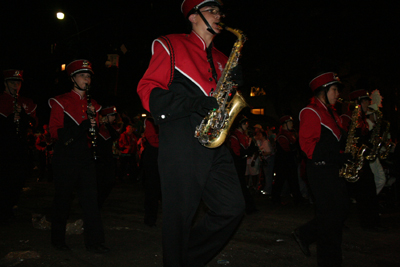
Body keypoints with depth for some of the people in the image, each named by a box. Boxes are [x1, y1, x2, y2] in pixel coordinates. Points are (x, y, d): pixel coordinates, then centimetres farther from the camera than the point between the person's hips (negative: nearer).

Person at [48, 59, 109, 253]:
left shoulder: (92, 105, 15)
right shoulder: (61, 102, -1)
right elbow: (55, 131, -9)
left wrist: (94, 125, -5)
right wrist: (83, 127, -20)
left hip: (86, 159, 4)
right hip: (65, 160, -4)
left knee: (91, 199, -1)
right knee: (63, 200, 5)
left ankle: (94, 241, 4)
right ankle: (58, 240, 20)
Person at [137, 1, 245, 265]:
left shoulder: (221, 59, 24)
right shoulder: (171, 45, 5)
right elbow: (149, 90, -5)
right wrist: (197, 103, -15)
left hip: (214, 145, 6)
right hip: (180, 146, -6)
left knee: (233, 208, -1)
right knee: (180, 217, -1)